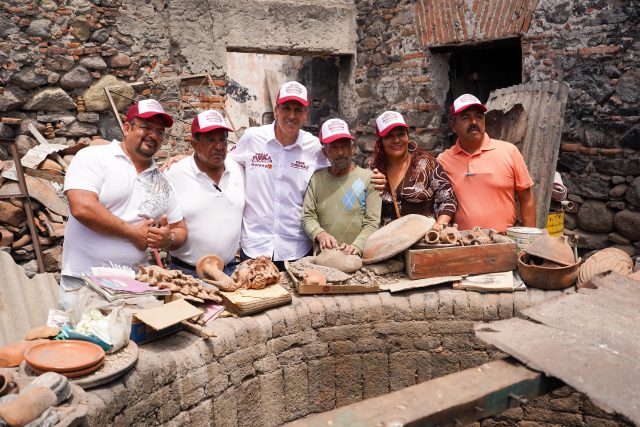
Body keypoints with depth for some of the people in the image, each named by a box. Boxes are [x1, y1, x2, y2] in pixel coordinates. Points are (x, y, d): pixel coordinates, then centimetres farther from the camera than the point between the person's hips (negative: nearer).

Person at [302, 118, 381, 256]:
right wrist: (320, 234, -11)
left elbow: (372, 222, -1)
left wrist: (356, 246, -15)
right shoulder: (316, 179, 11)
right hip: (323, 256, 2)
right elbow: (308, 216, 7)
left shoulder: (368, 178, 3)